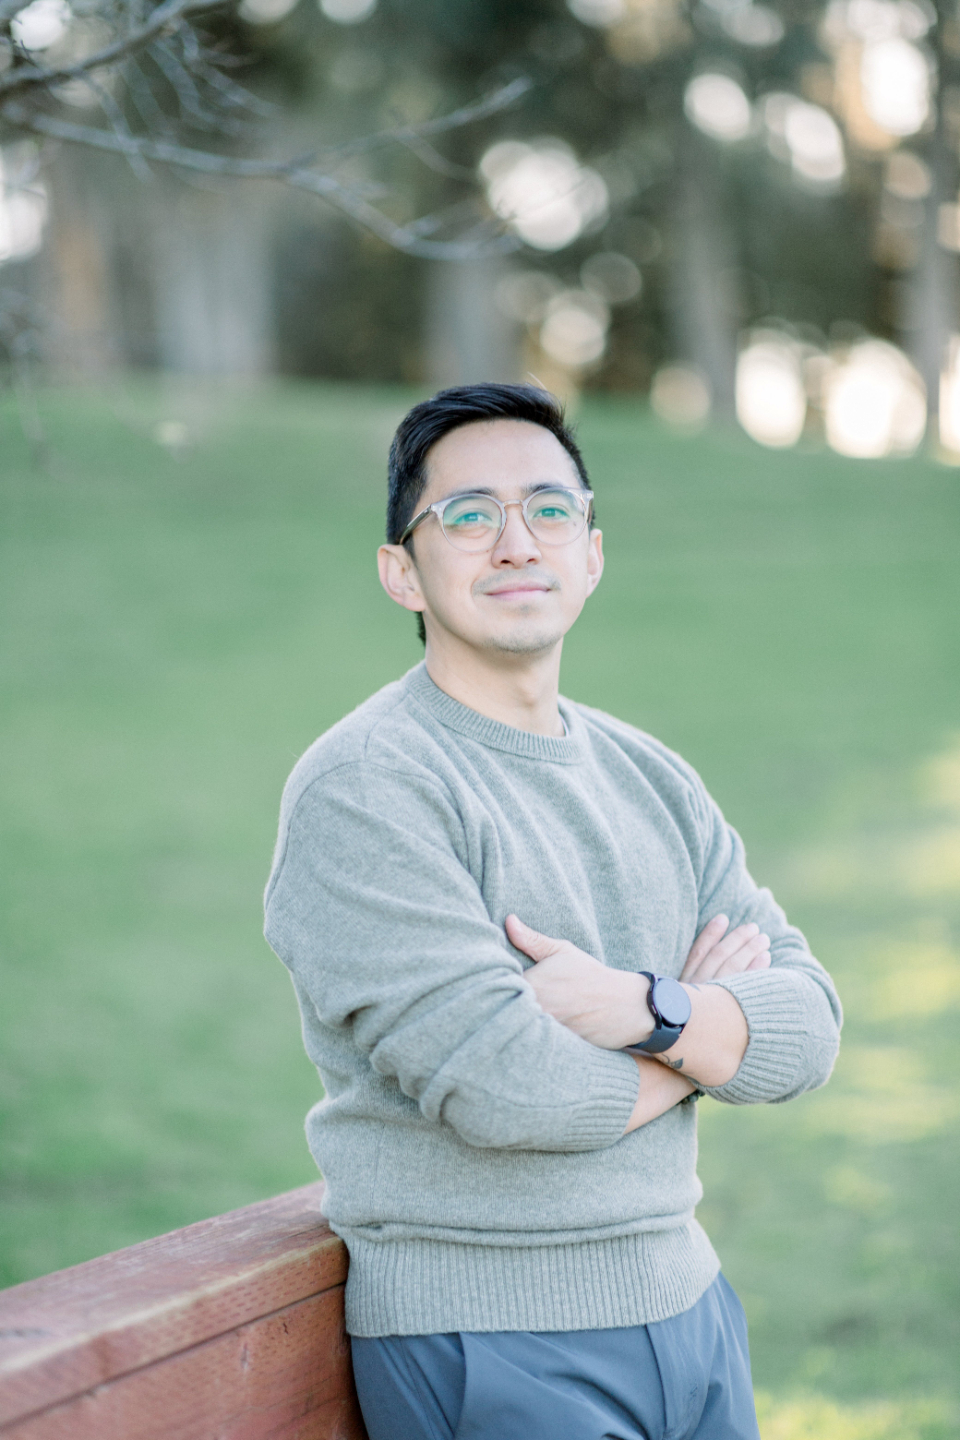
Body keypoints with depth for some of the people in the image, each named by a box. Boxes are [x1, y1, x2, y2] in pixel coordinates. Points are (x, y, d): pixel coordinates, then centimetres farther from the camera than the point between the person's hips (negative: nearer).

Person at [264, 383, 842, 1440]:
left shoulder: (649, 777, 8)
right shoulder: (361, 788, -14)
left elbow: (806, 1026, 1)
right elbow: (499, 1085, -23)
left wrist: (644, 1009, -18)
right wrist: (706, 1027, -7)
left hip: (686, 1304, 6)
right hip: (486, 1350, -6)